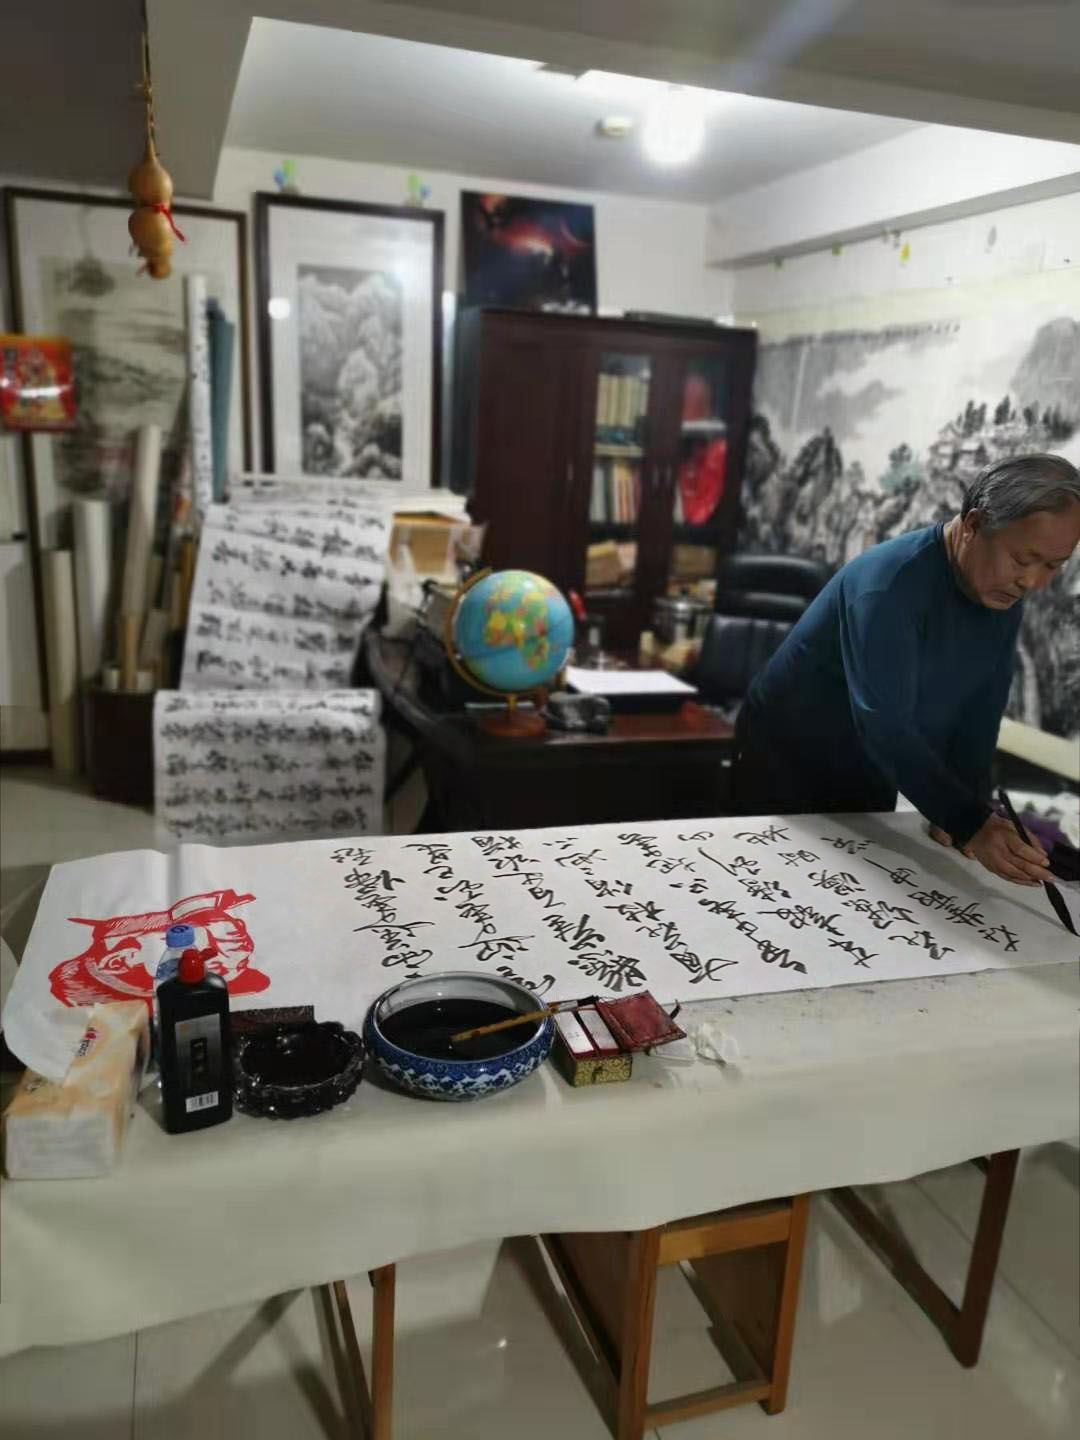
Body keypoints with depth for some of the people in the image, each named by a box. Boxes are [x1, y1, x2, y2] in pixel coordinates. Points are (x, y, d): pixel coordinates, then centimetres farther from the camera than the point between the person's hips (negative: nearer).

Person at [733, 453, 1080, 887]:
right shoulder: (891, 582, -29)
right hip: (785, 760, -7)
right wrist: (969, 825, -43)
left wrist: (965, 813, -13)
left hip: (871, 779, 7)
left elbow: (978, 714, -2)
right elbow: (885, 724, -37)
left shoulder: (1005, 596, -4)